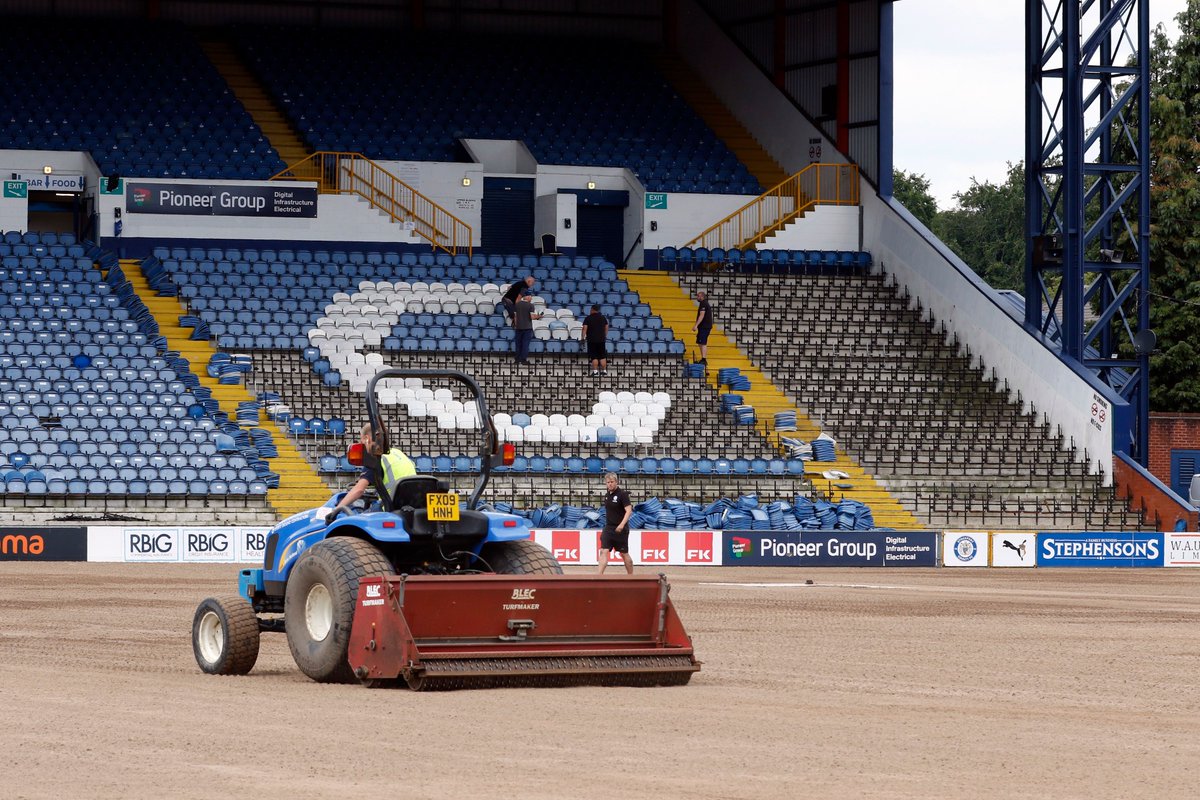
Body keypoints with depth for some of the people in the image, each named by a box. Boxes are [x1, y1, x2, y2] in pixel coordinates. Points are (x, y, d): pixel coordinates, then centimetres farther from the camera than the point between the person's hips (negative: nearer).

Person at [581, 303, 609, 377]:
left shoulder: (588, 318, -5)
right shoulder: (603, 318, 8)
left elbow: (585, 328, -10)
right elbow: (606, 328, 12)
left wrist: (584, 337, -6)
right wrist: (605, 336, 22)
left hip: (592, 340, -3)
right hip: (602, 339, 3)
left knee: (594, 357, -2)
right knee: (603, 356, 8)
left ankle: (595, 371, -6)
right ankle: (604, 370, 7)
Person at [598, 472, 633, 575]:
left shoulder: (622, 494, -11)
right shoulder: (607, 495, 10)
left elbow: (629, 511, -19)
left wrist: (622, 525, -30)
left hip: (620, 530, -5)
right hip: (608, 528, 5)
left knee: (624, 554, 6)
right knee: (603, 552, -10)